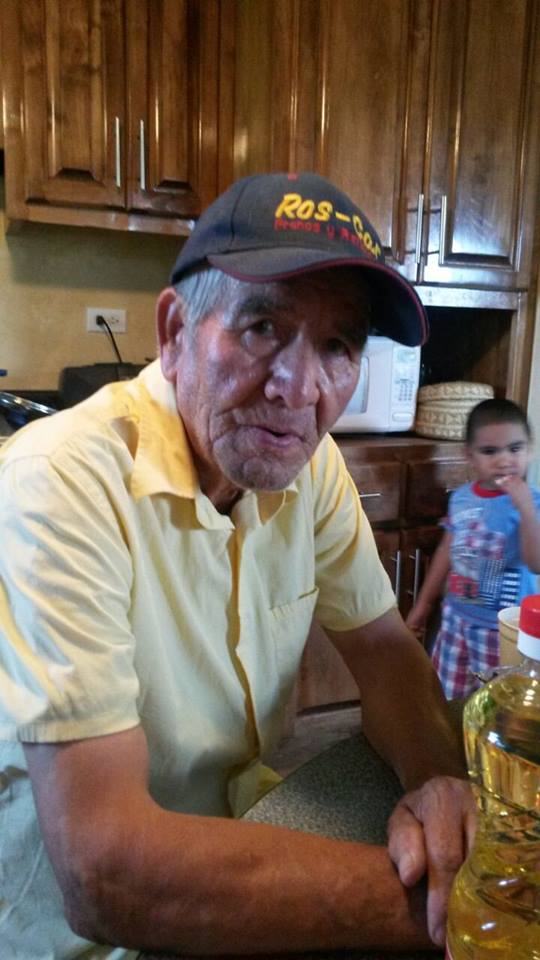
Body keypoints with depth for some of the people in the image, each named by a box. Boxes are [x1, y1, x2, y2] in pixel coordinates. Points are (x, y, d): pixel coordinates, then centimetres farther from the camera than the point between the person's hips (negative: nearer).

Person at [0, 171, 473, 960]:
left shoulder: (308, 459, -8)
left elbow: (385, 647, -1)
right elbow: (102, 871, -29)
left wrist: (437, 781, -20)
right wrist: (431, 896, -29)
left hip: (246, 832, 7)